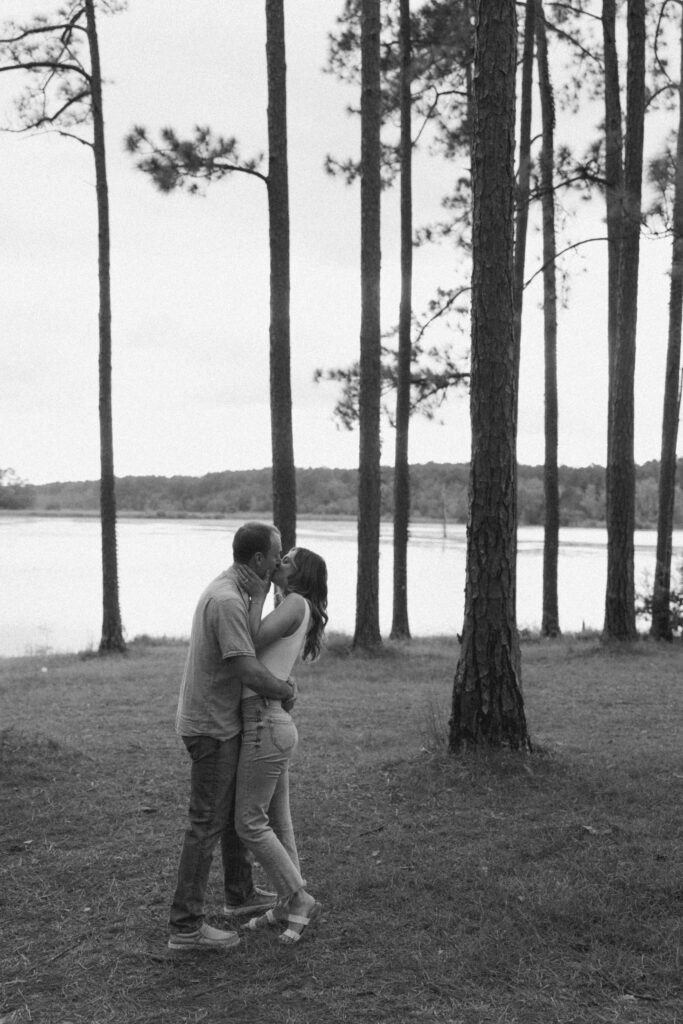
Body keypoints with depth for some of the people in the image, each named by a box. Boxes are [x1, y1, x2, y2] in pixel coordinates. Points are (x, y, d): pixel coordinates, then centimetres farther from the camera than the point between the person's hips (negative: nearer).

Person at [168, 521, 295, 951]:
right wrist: (287, 691, -11)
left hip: (223, 722, 10)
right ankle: (186, 925, 3)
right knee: (208, 824, -4)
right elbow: (250, 673, -30)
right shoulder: (228, 601, -26)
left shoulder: (232, 590, 7)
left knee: (236, 809, 22)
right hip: (212, 727, -10)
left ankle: (241, 893, 38)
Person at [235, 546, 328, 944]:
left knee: (250, 822, -3)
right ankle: (291, 905, 22)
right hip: (274, 723, 10)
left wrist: (257, 595, -10)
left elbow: (251, 643, -14)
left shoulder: (296, 603, -8)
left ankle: (298, 899, 6)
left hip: (265, 724, -10)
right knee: (275, 820, 14)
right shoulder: (294, 614, 18)